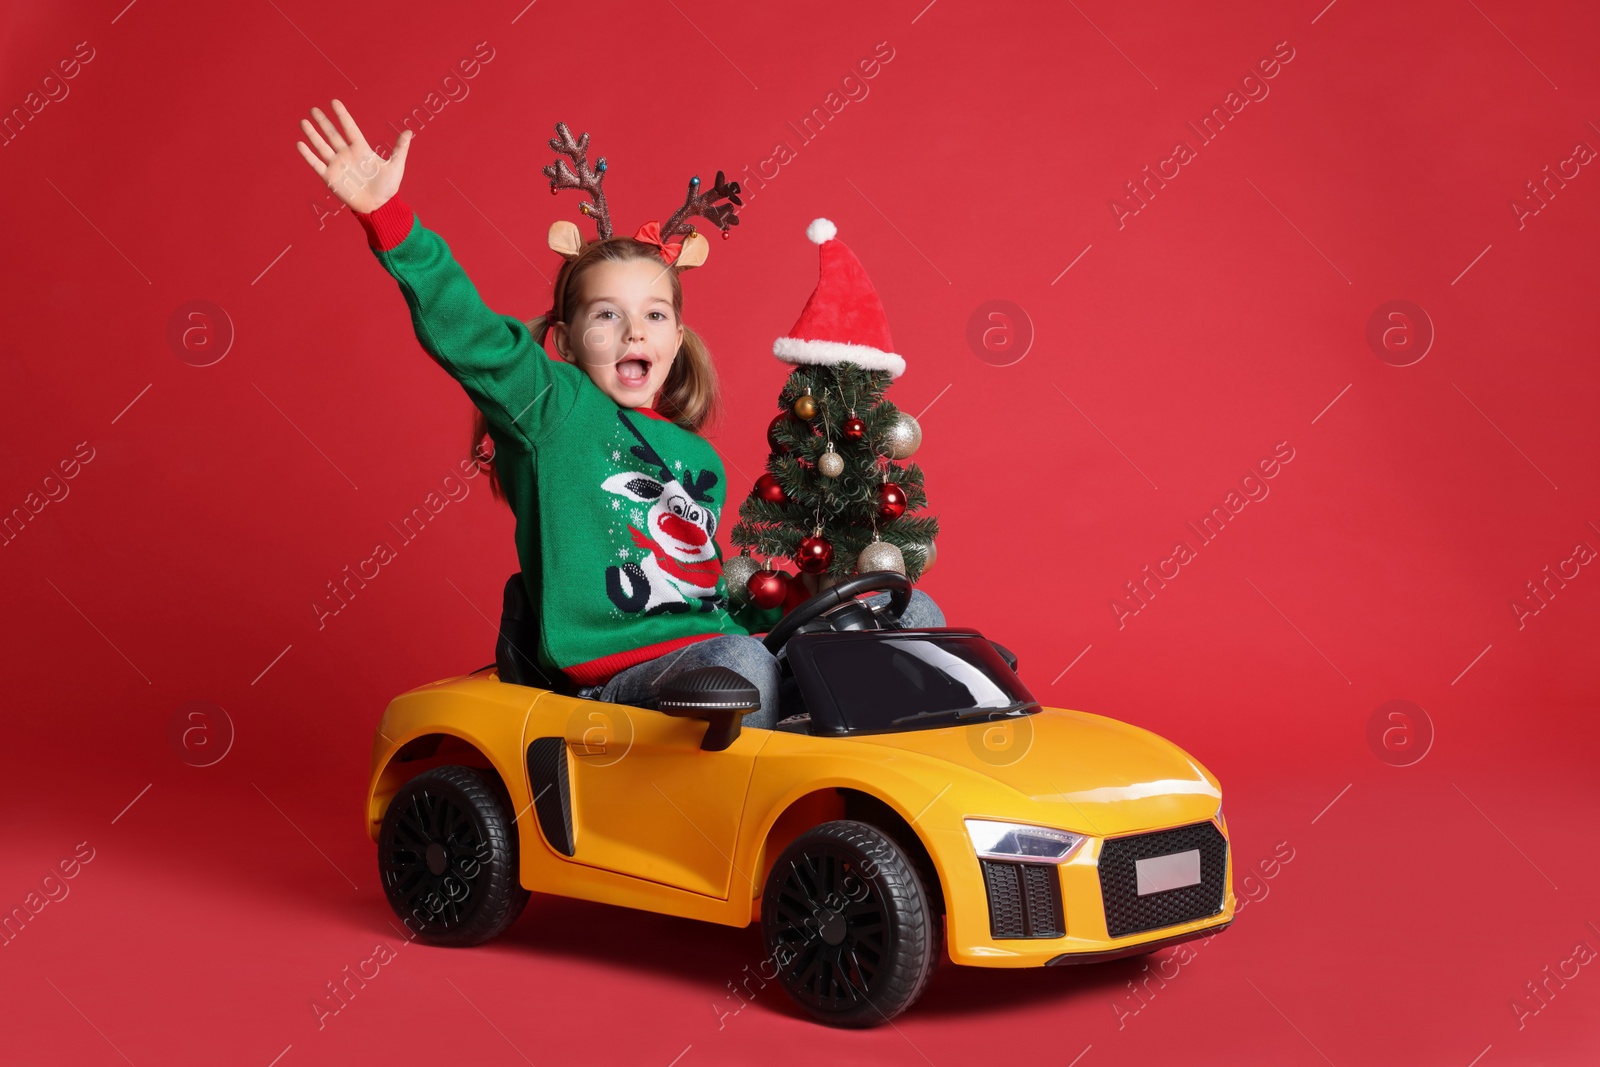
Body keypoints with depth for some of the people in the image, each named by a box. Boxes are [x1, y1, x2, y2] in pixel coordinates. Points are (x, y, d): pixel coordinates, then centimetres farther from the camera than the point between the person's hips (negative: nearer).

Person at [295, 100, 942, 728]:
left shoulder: (700, 460, 21)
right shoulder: (552, 405, 1)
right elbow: (464, 332, -15)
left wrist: (781, 619, 14)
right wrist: (386, 214, -26)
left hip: (713, 647, 7)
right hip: (619, 677, -7)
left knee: (910, 610, 3)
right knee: (738, 663, -38)